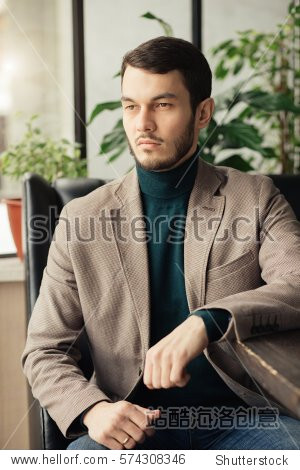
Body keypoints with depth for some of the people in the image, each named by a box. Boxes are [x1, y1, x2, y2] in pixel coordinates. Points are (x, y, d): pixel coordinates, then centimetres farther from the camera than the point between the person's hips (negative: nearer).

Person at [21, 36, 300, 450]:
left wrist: (207, 322, -30)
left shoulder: (255, 198, 3)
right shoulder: (82, 220, 4)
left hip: (241, 414, 1)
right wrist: (93, 409, -16)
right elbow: (43, 350, 4)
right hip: (134, 422, 0)